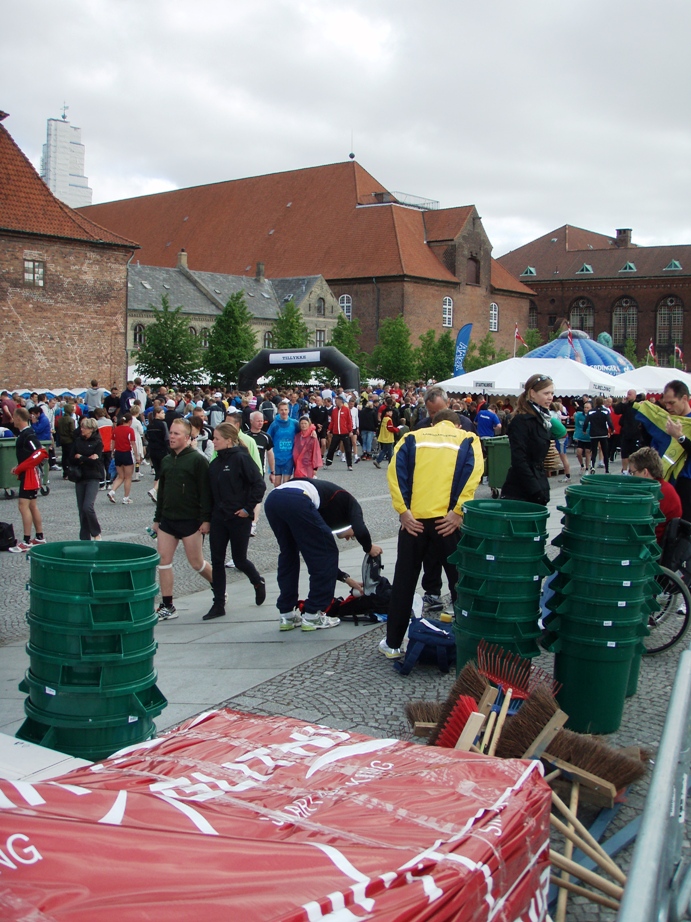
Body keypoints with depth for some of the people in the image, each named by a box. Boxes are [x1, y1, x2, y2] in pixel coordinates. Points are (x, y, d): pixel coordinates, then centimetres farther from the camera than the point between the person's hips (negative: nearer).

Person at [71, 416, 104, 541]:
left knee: (88, 506, -17)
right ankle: (85, 538, 15)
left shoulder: (97, 443, -3)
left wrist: (80, 458, -4)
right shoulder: (78, 441, 9)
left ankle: (96, 533, 3)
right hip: (80, 478, 5)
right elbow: (72, 459, 1)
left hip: (93, 478, -5)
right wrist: (87, 459, -12)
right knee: (81, 509, 6)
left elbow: (95, 461, -13)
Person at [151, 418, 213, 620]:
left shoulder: (197, 460, -9)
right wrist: (157, 518, 18)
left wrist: (206, 519, -17)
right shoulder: (166, 461, 12)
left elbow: (205, 492, -13)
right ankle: (167, 607, 6)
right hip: (167, 520, 7)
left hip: (190, 520, -6)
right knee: (163, 560, 0)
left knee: (196, 562, 2)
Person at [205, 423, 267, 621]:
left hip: (239, 518, -6)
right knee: (217, 561, 4)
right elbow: (212, 491, 14)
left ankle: (258, 583, 36)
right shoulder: (215, 463, 9)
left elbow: (259, 484, -15)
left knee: (239, 560, 6)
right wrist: (209, 515, 8)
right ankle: (218, 605, 11)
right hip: (218, 518, 6)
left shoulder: (241, 458, -12)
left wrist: (248, 508, -15)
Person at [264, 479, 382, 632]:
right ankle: (313, 616, 16)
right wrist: (369, 548, 22)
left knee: (288, 555, 27)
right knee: (325, 555, 10)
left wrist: (346, 579, 49)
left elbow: (318, 556, 43)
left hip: (271, 499, 8)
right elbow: (360, 531, 1)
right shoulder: (351, 503, 24)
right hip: (297, 501, -8)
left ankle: (286, 616, 29)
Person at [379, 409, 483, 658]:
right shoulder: (468, 439, 14)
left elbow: (394, 470, -1)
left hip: (414, 519, 1)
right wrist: (458, 512, -10)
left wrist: (402, 511, -5)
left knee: (404, 581, 12)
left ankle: (393, 643, 19)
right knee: (459, 581, 11)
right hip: (448, 520, -1)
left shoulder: (413, 437, 16)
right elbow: (473, 474, -6)